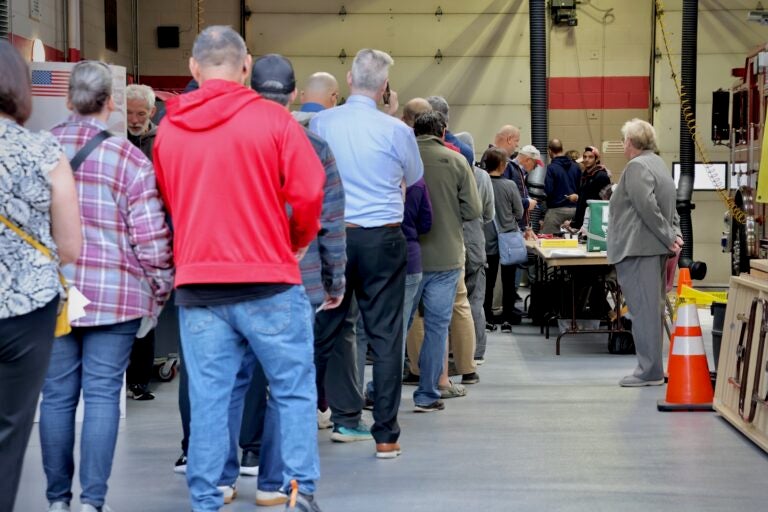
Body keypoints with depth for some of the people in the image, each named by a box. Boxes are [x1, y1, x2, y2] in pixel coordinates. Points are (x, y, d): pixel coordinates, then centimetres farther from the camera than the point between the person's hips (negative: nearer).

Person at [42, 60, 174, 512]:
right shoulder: (129, 158, -6)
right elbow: (151, 235, -8)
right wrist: (161, 289, 5)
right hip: (115, 294, -2)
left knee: (57, 394, 9)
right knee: (102, 394, 2)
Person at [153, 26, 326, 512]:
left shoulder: (168, 129, 6)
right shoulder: (272, 118, -5)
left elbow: (167, 204, 14)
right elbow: (309, 193, -9)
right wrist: (297, 243, 8)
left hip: (197, 284, 3)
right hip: (269, 280, -3)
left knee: (209, 398, 7)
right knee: (294, 389, 8)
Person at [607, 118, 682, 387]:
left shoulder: (636, 167, -12)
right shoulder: (659, 164, 19)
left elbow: (648, 207, -21)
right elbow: (671, 209, 20)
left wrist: (668, 238, -14)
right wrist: (674, 234, 9)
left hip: (637, 249, -10)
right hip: (655, 249, 10)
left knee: (643, 309, -7)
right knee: (651, 309, 13)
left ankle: (649, 371, -6)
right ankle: (653, 367, 18)